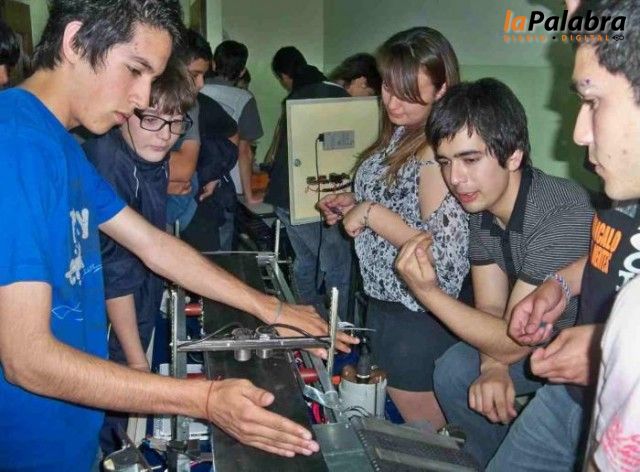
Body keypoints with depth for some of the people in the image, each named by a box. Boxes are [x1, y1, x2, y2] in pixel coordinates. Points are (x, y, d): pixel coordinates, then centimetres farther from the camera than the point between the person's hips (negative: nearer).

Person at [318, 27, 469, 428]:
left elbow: (448, 257, -28)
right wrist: (355, 206, 3)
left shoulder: (436, 154, -24)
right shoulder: (400, 136, 5)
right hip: (385, 304, 9)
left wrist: (373, 214, -25)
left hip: (418, 321, -9)